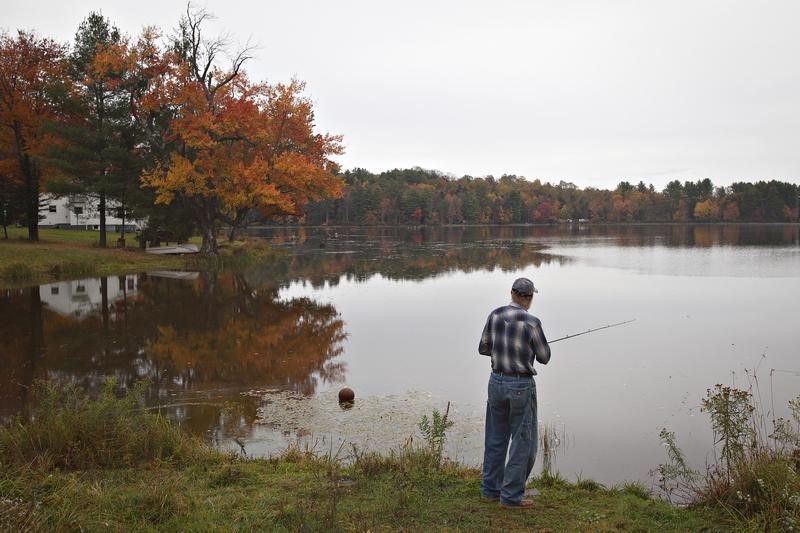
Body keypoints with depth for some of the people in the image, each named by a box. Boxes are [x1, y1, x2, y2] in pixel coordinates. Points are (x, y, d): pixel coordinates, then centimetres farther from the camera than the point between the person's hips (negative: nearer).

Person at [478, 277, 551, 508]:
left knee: (496, 438, 17)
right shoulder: (531, 322, -17)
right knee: (523, 441, 7)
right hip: (521, 386, -6)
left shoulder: (495, 315, -2)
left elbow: (483, 348, 7)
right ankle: (511, 495, 10)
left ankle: (490, 489, 25)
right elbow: (544, 357, -5)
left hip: (497, 381, 6)